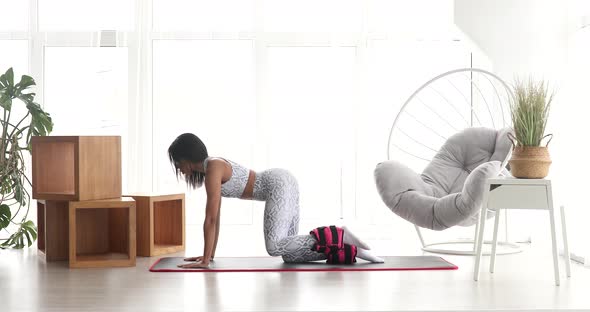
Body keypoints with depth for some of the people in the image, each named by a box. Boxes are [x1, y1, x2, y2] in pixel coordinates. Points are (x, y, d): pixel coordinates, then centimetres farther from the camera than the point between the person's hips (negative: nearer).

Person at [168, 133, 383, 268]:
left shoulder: (212, 169, -14)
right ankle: (352, 250, -3)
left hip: (279, 184, -9)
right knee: (289, 255, 1)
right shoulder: (209, 169, 16)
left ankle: (337, 237, -18)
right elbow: (215, 218, 19)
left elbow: (210, 219, -17)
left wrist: (205, 260, -15)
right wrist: (210, 254, 19)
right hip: (283, 183, 9)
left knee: (275, 247, -22)